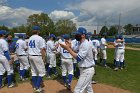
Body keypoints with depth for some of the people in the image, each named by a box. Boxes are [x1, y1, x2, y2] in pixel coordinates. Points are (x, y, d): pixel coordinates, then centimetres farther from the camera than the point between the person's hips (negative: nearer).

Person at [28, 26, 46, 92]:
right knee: (41, 72, 3)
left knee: (34, 72, 15)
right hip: (37, 56, -7)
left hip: (30, 56, 8)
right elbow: (43, 49, -14)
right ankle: (38, 87, 2)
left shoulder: (30, 38, 10)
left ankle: (35, 87, 22)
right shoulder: (40, 38, -11)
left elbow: (28, 48, 13)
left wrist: (30, 55, 18)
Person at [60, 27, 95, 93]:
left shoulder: (86, 44, -21)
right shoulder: (82, 44, 10)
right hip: (85, 70, 10)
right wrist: (70, 48, -1)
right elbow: (78, 55, 12)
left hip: (87, 70, -10)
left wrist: (68, 48, -23)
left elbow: (78, 58, -27)